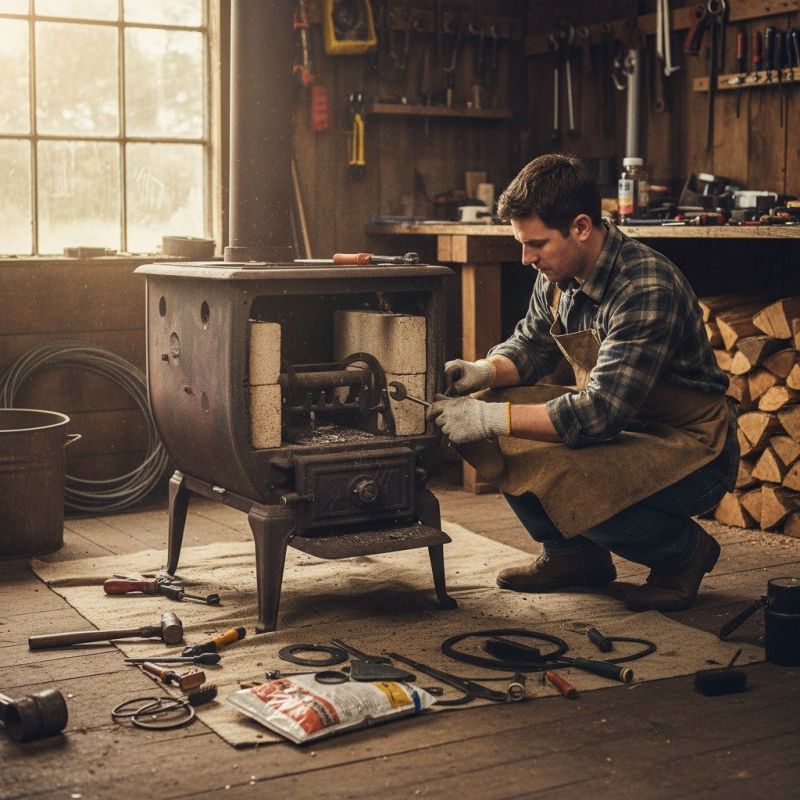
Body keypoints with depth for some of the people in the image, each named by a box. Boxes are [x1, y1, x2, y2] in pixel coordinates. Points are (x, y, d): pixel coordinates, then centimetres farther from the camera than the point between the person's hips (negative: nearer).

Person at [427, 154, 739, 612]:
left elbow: (600, 413, -34)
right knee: (481, 407, -4)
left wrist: (492, 418, -32)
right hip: (622, 425, 8)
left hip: (693, 451, -8)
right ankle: (573, 553, 10)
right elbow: (531, 344, 13)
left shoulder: (646, 288, -29)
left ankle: (683, 550, -3)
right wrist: (483, 372, -9)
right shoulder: (559, 275, -4)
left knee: (555, 478, -33)